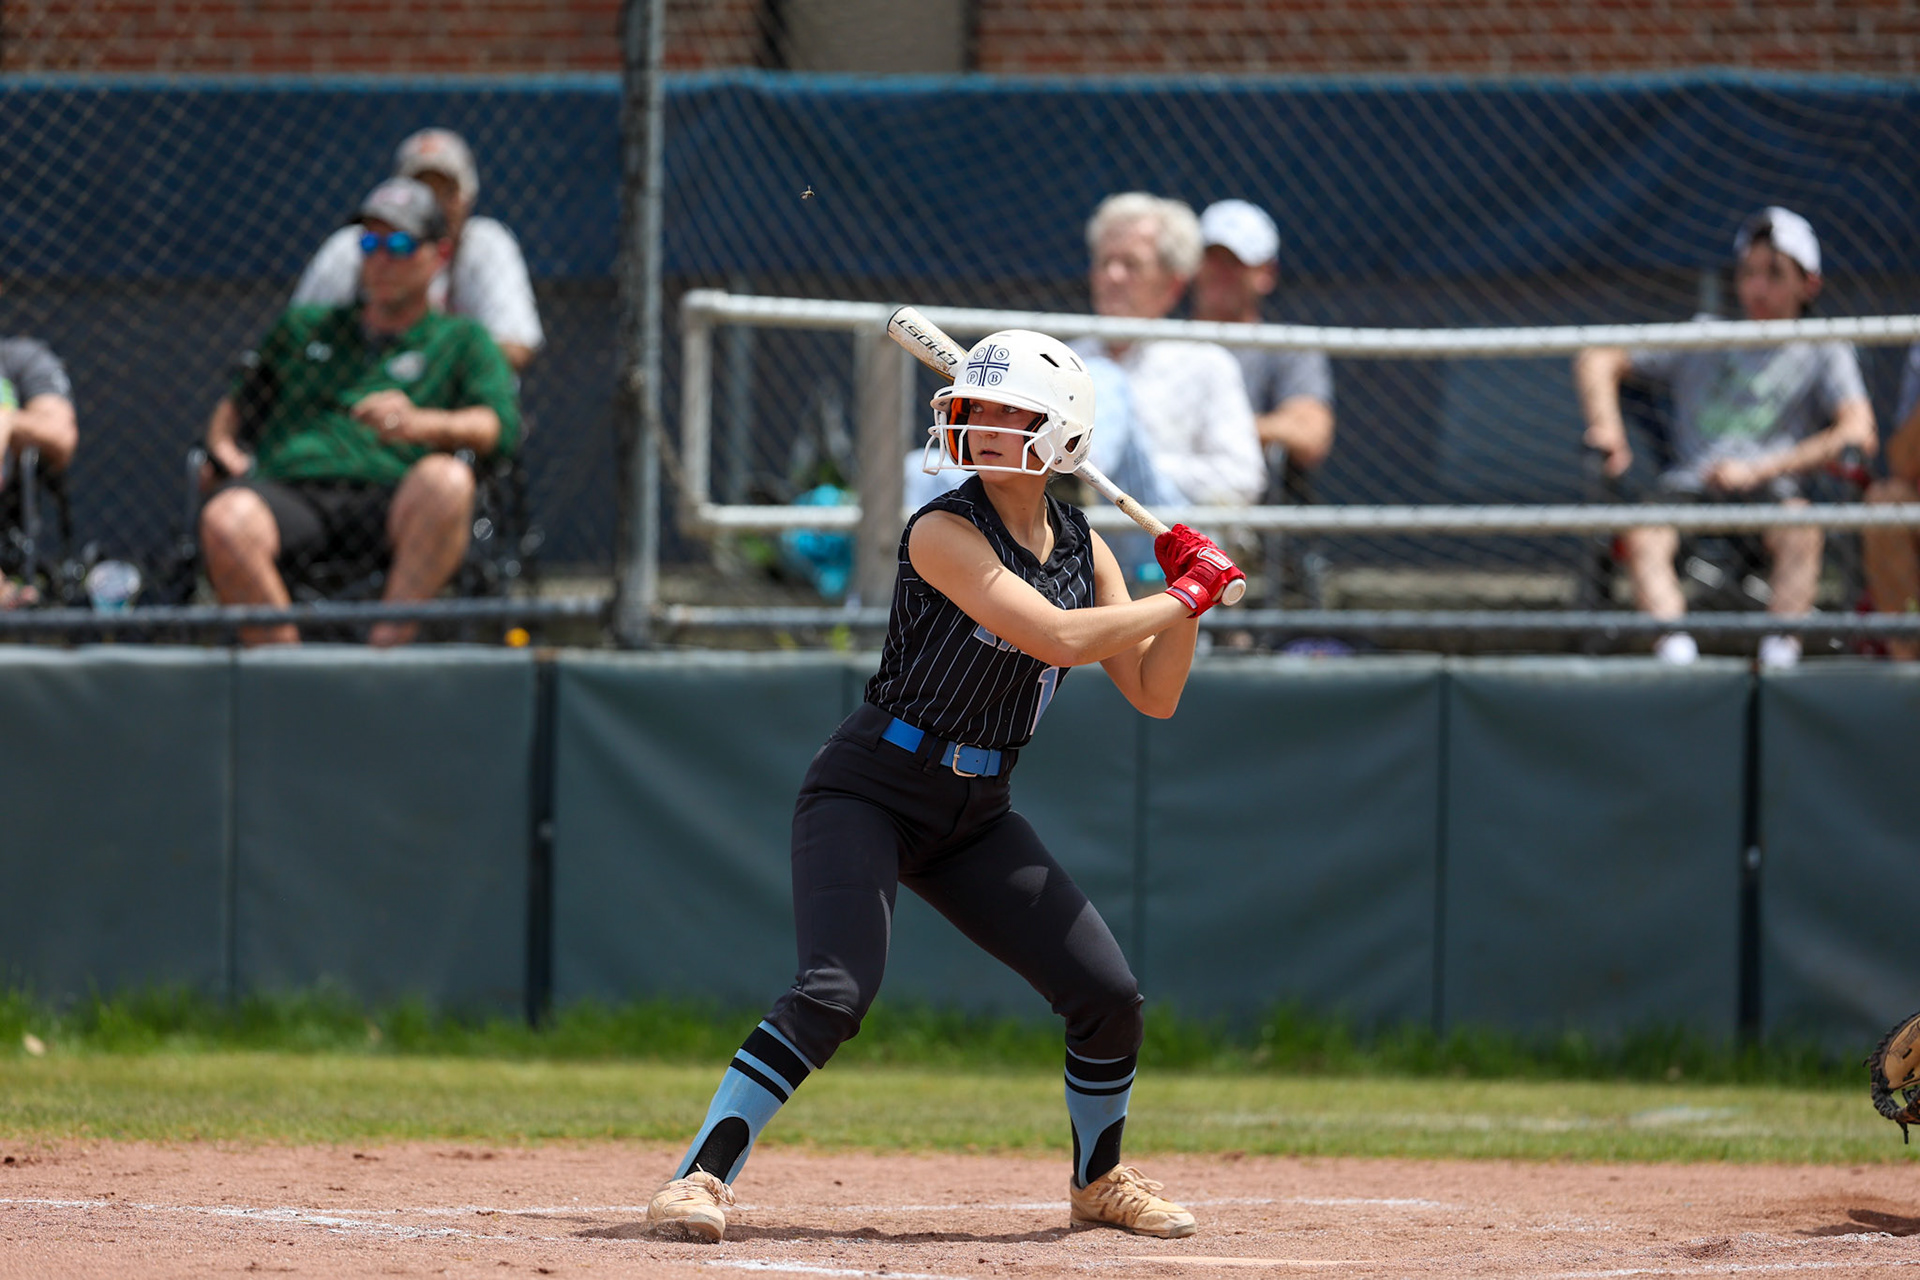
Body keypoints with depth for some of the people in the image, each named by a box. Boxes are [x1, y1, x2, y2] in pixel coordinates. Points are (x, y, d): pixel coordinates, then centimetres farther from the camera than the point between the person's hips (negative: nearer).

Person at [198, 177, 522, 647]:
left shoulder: (461, 340, 24)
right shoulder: (303, 327, 35)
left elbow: (502, 425, 6)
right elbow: (235, 403, 36)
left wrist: (420, 424, -15)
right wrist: (223, 447, 11)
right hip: (287, 490, 2)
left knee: (446, 480, -39)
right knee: (224, 519, -36)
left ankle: (388, 643, -42)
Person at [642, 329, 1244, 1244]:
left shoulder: (1081, 547, 5)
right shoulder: (945, 532, -17)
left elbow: (1152, 695, 7)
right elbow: (1056, 637, -27)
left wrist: (1186, 599, -8)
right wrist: (1183, 598, -17)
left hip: (976, 816, 6)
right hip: (870, 791, -6)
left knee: (1109, 995, 1)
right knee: (833, 992, -26)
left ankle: (1099, 1178, 25)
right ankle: (701, 1176, -23)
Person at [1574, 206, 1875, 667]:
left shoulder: (1823, 355, 17)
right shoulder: (1701, 345, 26)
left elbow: (1859, 433, -1)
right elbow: (1597, 361, 25)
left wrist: (1760, 470, -12)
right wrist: (1607, 429, 2)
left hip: (1767, 497, -2)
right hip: (1689, 493, 2)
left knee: (1801, 526, -37)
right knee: (1644, 535, -33)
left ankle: (1780, 648, -52)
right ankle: (1675, 649, -53)